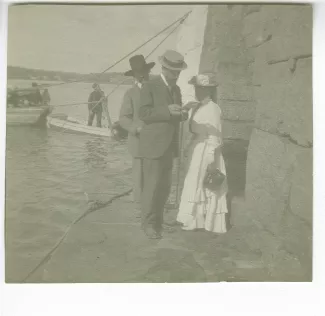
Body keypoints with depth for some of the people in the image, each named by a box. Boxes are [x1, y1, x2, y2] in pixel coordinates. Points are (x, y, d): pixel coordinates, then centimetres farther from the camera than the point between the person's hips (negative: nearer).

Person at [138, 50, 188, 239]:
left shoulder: (176, 89, 14)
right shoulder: (149, 87, -9)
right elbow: (144, 114, -17)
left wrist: (182, 114, -7)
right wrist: (167, 110, -30)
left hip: (168, 145, 7)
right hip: (153, 144, -7)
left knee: (164, 186, 10)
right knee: (151, 185, -4)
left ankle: (157, 220, 24)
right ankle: (148, 223, 10)